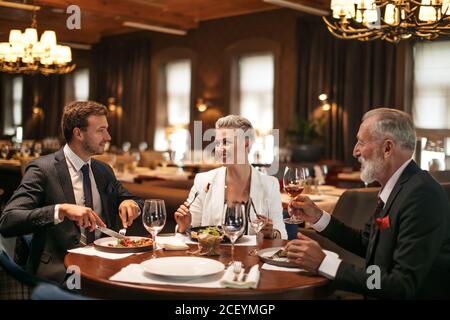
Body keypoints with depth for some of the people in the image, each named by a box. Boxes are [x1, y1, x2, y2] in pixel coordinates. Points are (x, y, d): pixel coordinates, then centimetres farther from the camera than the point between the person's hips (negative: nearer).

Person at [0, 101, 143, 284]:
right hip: (60, 271, -6)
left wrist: (130, 204, 0)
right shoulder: (42, 169, -7)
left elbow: (133, 201, 24)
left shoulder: (104, 171, 14)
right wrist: (62, 210, -30)